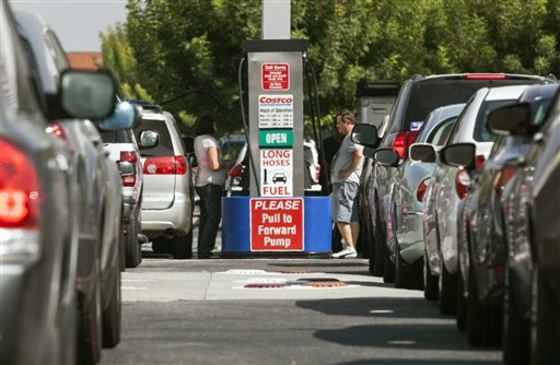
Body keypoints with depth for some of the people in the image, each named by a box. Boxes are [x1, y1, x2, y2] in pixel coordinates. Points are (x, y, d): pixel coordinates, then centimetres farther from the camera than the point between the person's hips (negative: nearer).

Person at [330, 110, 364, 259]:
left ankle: (350, 247, -22)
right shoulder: (348, 138, 22)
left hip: (346, 182, -11)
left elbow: (358, 153, -27)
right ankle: (352, 249, 10)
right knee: (353, 218, 9)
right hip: (341, 182, 11)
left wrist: (349, 171, -20)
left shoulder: (353, 137, -10)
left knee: (341, 217, -16)